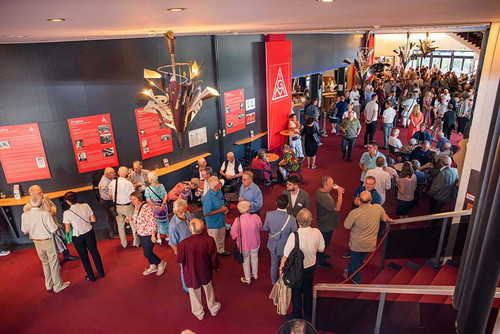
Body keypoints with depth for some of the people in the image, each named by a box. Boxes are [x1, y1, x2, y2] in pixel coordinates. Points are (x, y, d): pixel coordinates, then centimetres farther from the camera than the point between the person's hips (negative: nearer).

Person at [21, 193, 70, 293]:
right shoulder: (45, 214, -27)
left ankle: (49, 285, 36)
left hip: (37, 242, 4)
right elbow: (54, 231, -21)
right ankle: (58, 286, 23)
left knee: (45, 263, 23)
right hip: (48, 241, -4)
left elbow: (25, 231, -1)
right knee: (54, 263, 11)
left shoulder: (24, 215, -14)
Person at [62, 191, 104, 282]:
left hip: (77, 237, -2)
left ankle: (91, 277, 30)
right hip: (89, 233, 2)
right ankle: (101, 272, 33)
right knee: (94, 252, 20)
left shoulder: (66, 213, -20)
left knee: (84, 256, 17)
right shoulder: (85, 206, -14)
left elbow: (67, 230, -15)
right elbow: (93, 220, -7)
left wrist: (74, 223, 4)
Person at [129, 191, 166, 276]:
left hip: (149, 234, -9)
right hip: (141, 233, 9)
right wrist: (131, 218, -1)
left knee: (147, 253, -3)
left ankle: (161, 263, 21)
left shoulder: (146, 207, -25)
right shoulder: (136, 207, 2)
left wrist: (153, 235, -24)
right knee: (146, 251, 19)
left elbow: (152, 222, -24)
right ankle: (153, 266, 39)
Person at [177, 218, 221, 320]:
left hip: (191, 274, -1)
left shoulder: (183, 244, -32)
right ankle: (213, 308, 50)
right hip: (206, 272, 2)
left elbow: (180, 260, -15)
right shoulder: (209, 240, -26)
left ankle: (199, 313, 47)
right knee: (208, 289, 29)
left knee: (194, 293, 25)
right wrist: (215, 267, 9)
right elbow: (214, 257, -12)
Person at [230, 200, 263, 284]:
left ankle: (247, 279, 40)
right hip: (255, 243, 2)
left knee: (246, 261, 22)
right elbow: (260, 228, -5)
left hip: (244, 244, -2)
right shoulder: (256, 217, -23)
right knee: (254, 259, 27)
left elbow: (233, 234, -16)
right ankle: (255, 275, 50)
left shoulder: (237, 220, -28)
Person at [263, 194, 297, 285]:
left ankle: (274, 283, 50)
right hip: (285, 247, -3)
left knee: (274, 264, 28)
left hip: (273, 245, 3)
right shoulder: (291, 219, -33)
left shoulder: (269, 214, -24)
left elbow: (265, 228, -6)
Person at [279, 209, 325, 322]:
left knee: (296, 294, 18)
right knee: (308, 292, 26)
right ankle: (308, 316, 45)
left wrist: (281, 268, -4)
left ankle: (297, 318, 37)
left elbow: (286, 256, -22)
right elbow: (321, 249, -3)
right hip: (311, 267, 4)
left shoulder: (294, 236, -33)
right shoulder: (317, 232, -20)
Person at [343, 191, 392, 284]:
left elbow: (346, 226, -15)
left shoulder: (354, 213, -28)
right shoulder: (378, 208, -17)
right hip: (370, 244, 3)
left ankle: (356, 281, 35)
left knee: (356, 262, 20)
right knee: (361, 259, 29)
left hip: (356, 244, -3)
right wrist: (389, 220, 26)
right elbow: (386, 219, 2)